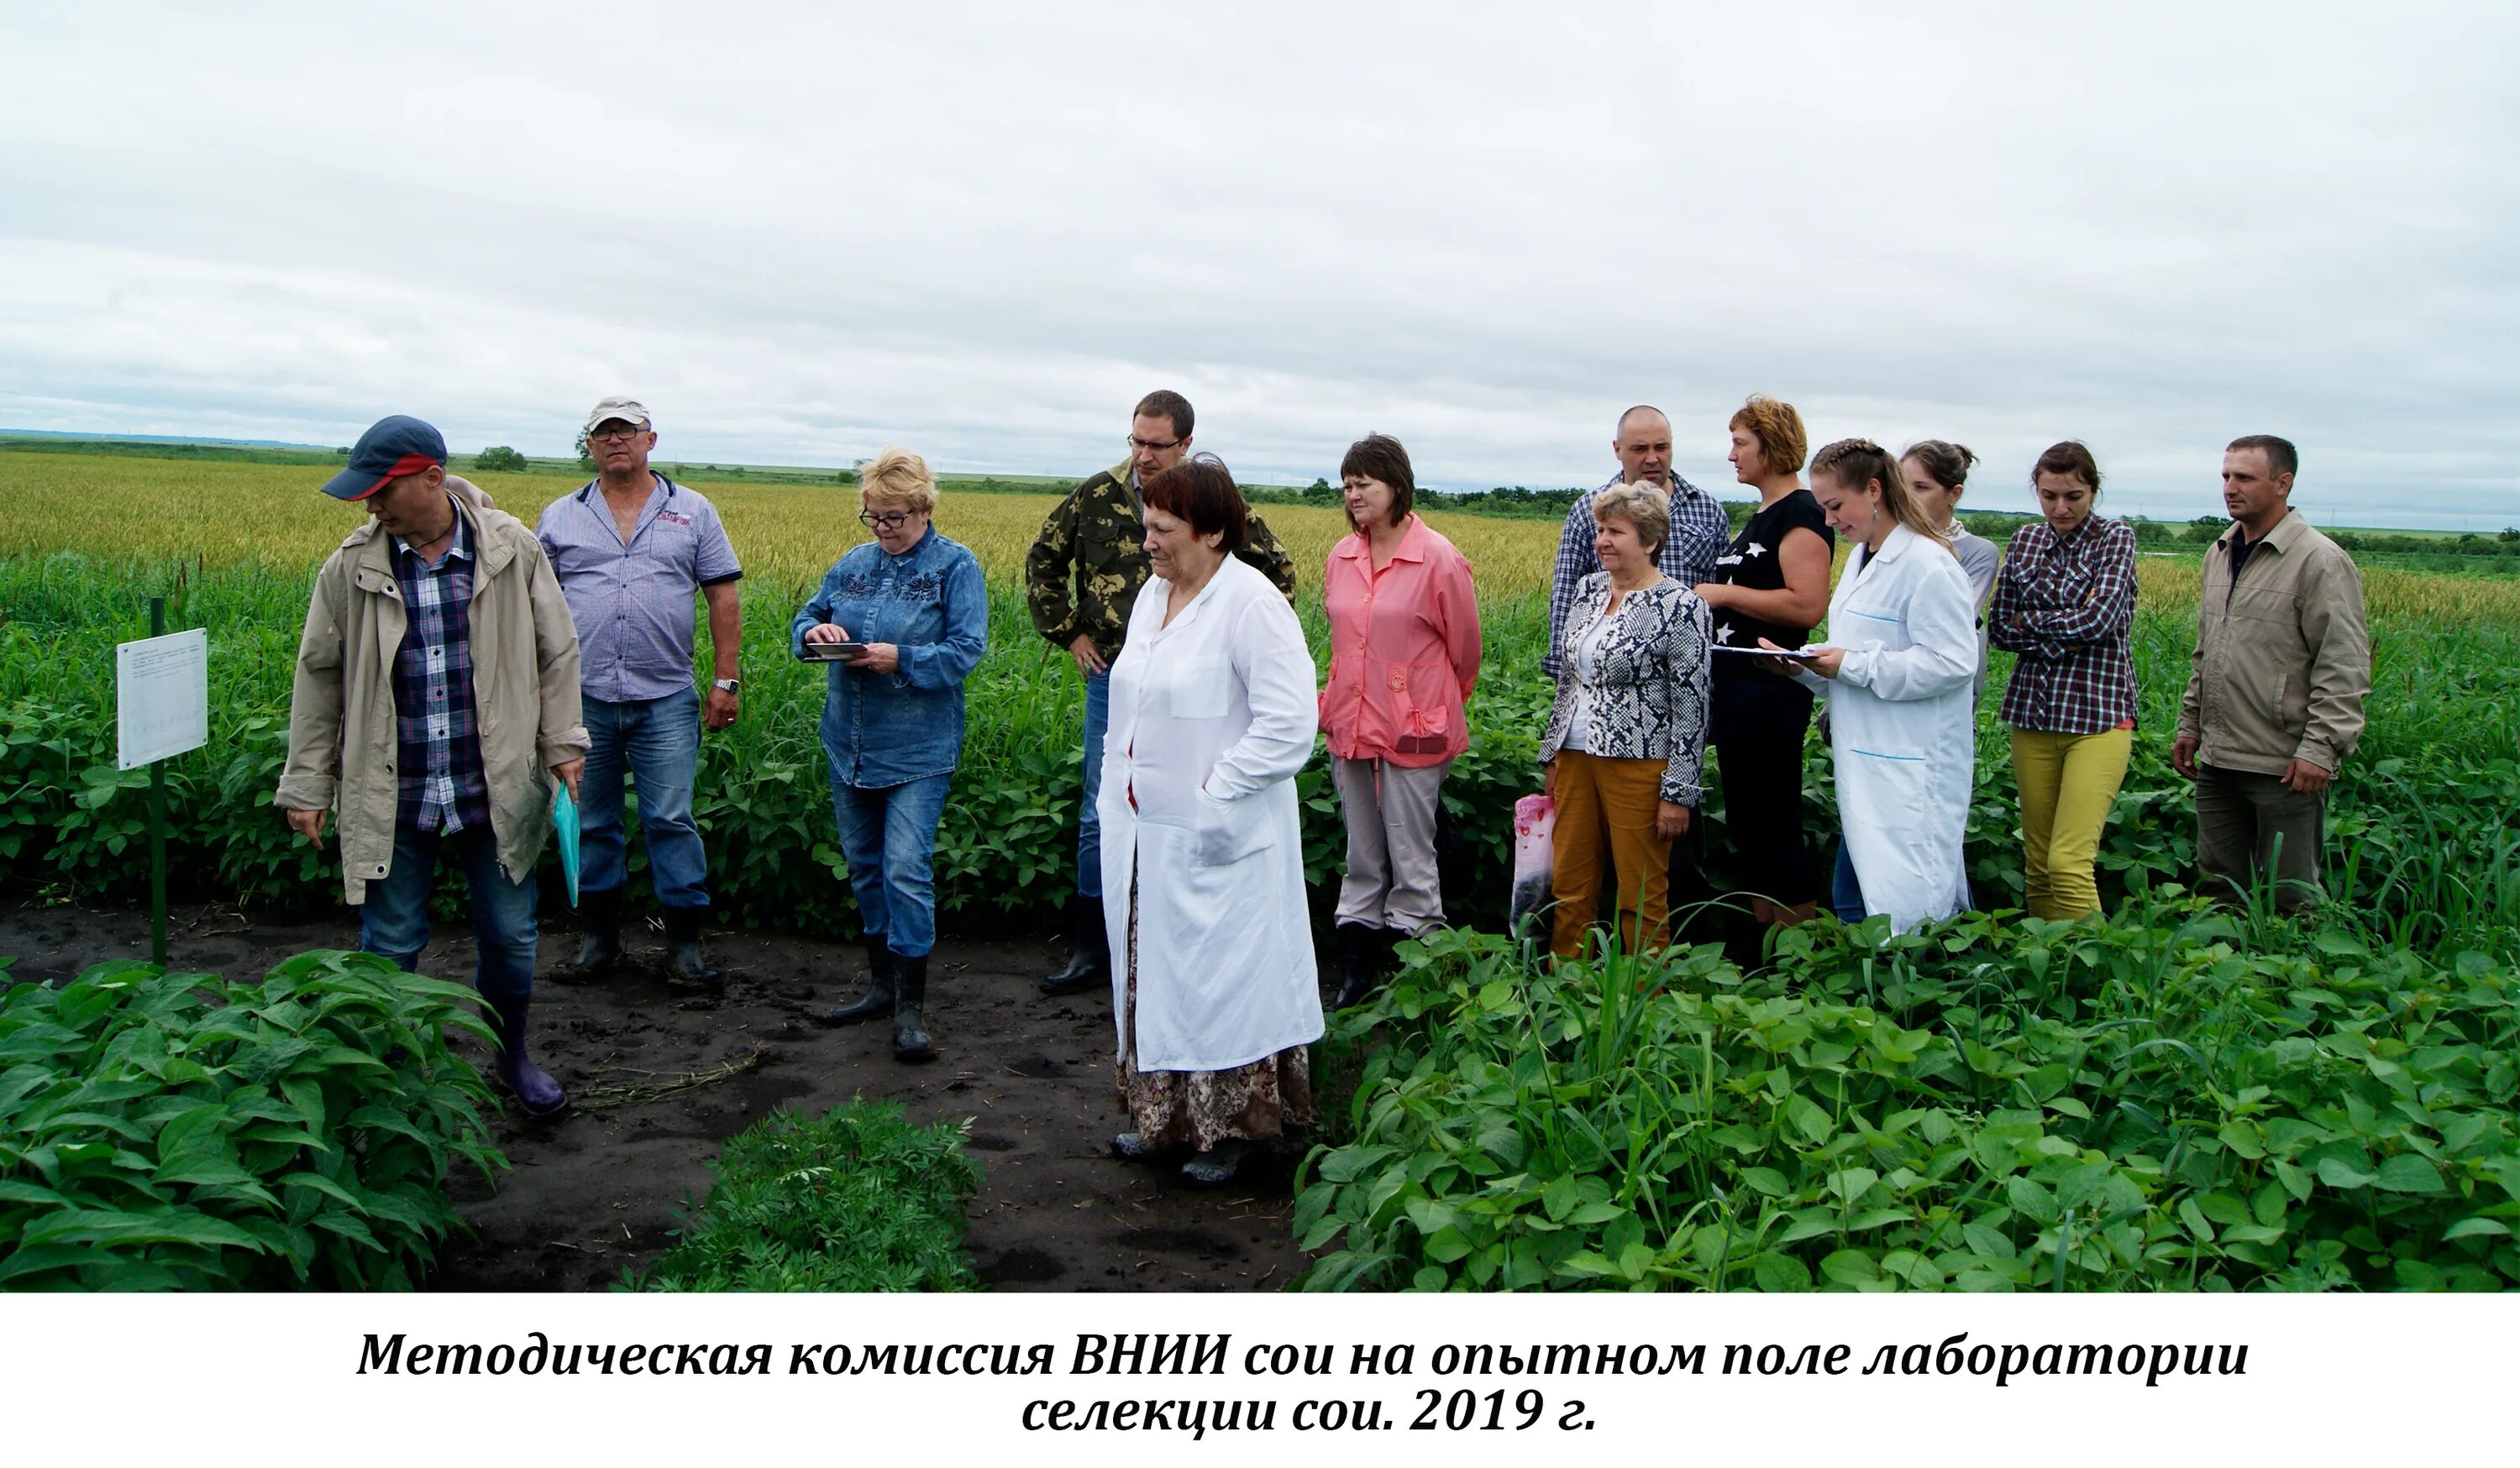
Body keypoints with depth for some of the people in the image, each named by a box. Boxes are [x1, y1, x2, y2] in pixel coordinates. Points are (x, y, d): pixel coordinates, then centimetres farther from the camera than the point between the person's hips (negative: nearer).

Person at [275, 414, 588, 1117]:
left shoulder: (513, 551, -5)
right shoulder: (352, 567, -3)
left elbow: (555, 654, 4)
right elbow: (319, 677, 4)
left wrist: (563, 745, 0)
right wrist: (308, 785, 3)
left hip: (496, 792, 0)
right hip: (391, 799, 0)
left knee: (509, 937, 12)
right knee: (389, 948, 10)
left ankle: (512, 1057, 34)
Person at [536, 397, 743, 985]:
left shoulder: (693, 512, 8)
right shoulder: (559, 517, 11)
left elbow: (723, 597, 6)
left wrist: (726, 679, -1)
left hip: (666, 699, -2)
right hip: (582, 696, 2)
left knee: (672, 820, -3)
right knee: (590, 821, 9)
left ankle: (684, 941, 5)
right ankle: (598, 934, 22)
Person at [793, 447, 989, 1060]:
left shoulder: (956, 566, -5)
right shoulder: (852, 564, 11)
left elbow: (966, 650, -12)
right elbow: (803, 622, 14)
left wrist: (901, 659, -24)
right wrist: (815, 630, -9)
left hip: (917, 750, -6)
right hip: (849, 745, 6)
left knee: (905, 870, -11)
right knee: (864, 868, 14)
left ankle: (911, 1006, -3)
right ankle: (881, 983, 27)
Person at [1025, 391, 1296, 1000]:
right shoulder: (1098, 496, 1)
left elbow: (1279, 572, 7)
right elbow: (1043, 561, 14)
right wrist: (1068, 632, 8)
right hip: (1113, 678, 2)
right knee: (1101, 815, 6)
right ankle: (1092, 950, 16)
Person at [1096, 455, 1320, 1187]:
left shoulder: (1252, 605, -16)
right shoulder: (1154, 594, 10)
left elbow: (1289, 724, -21)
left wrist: (1215, 798, -19)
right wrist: (1114, 788, 13)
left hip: (1214, 844, -8)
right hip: (1143, 836, 8)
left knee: (1223, 977, 2)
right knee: (1152, 973, 16)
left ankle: (1232, 1127, 16)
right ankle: (1163, 1118, 29)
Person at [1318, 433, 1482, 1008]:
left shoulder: (1439, 560, -11)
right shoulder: (1340, 559, 6)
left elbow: (1464, 649, 0)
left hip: (1415, 731, -6)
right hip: (1351, 727, 6)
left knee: (1411, 860, 2)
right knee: (1362, 858, 14)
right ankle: (1354, 972, 23)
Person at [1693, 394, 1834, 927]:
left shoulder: (1800, 513, -13)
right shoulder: (1760, 516, 18)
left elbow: (1808, 605, -24)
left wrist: (1725, 593, -17)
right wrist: (1712, 595, 13)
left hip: (1771, 690, -10)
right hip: (1737, 683, 10)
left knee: (1775, 826, -4)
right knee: (1745, 824, 14)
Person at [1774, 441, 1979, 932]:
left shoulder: (1926, 564, -14)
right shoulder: (1861, 559, 17)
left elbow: (1951, 663, -20)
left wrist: (1852, 666, -18)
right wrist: (1804, 666, 5)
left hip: (1912, 775, -10)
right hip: (1868, 763, 10)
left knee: (1907, 905, -7)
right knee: (1853, 900, 11)